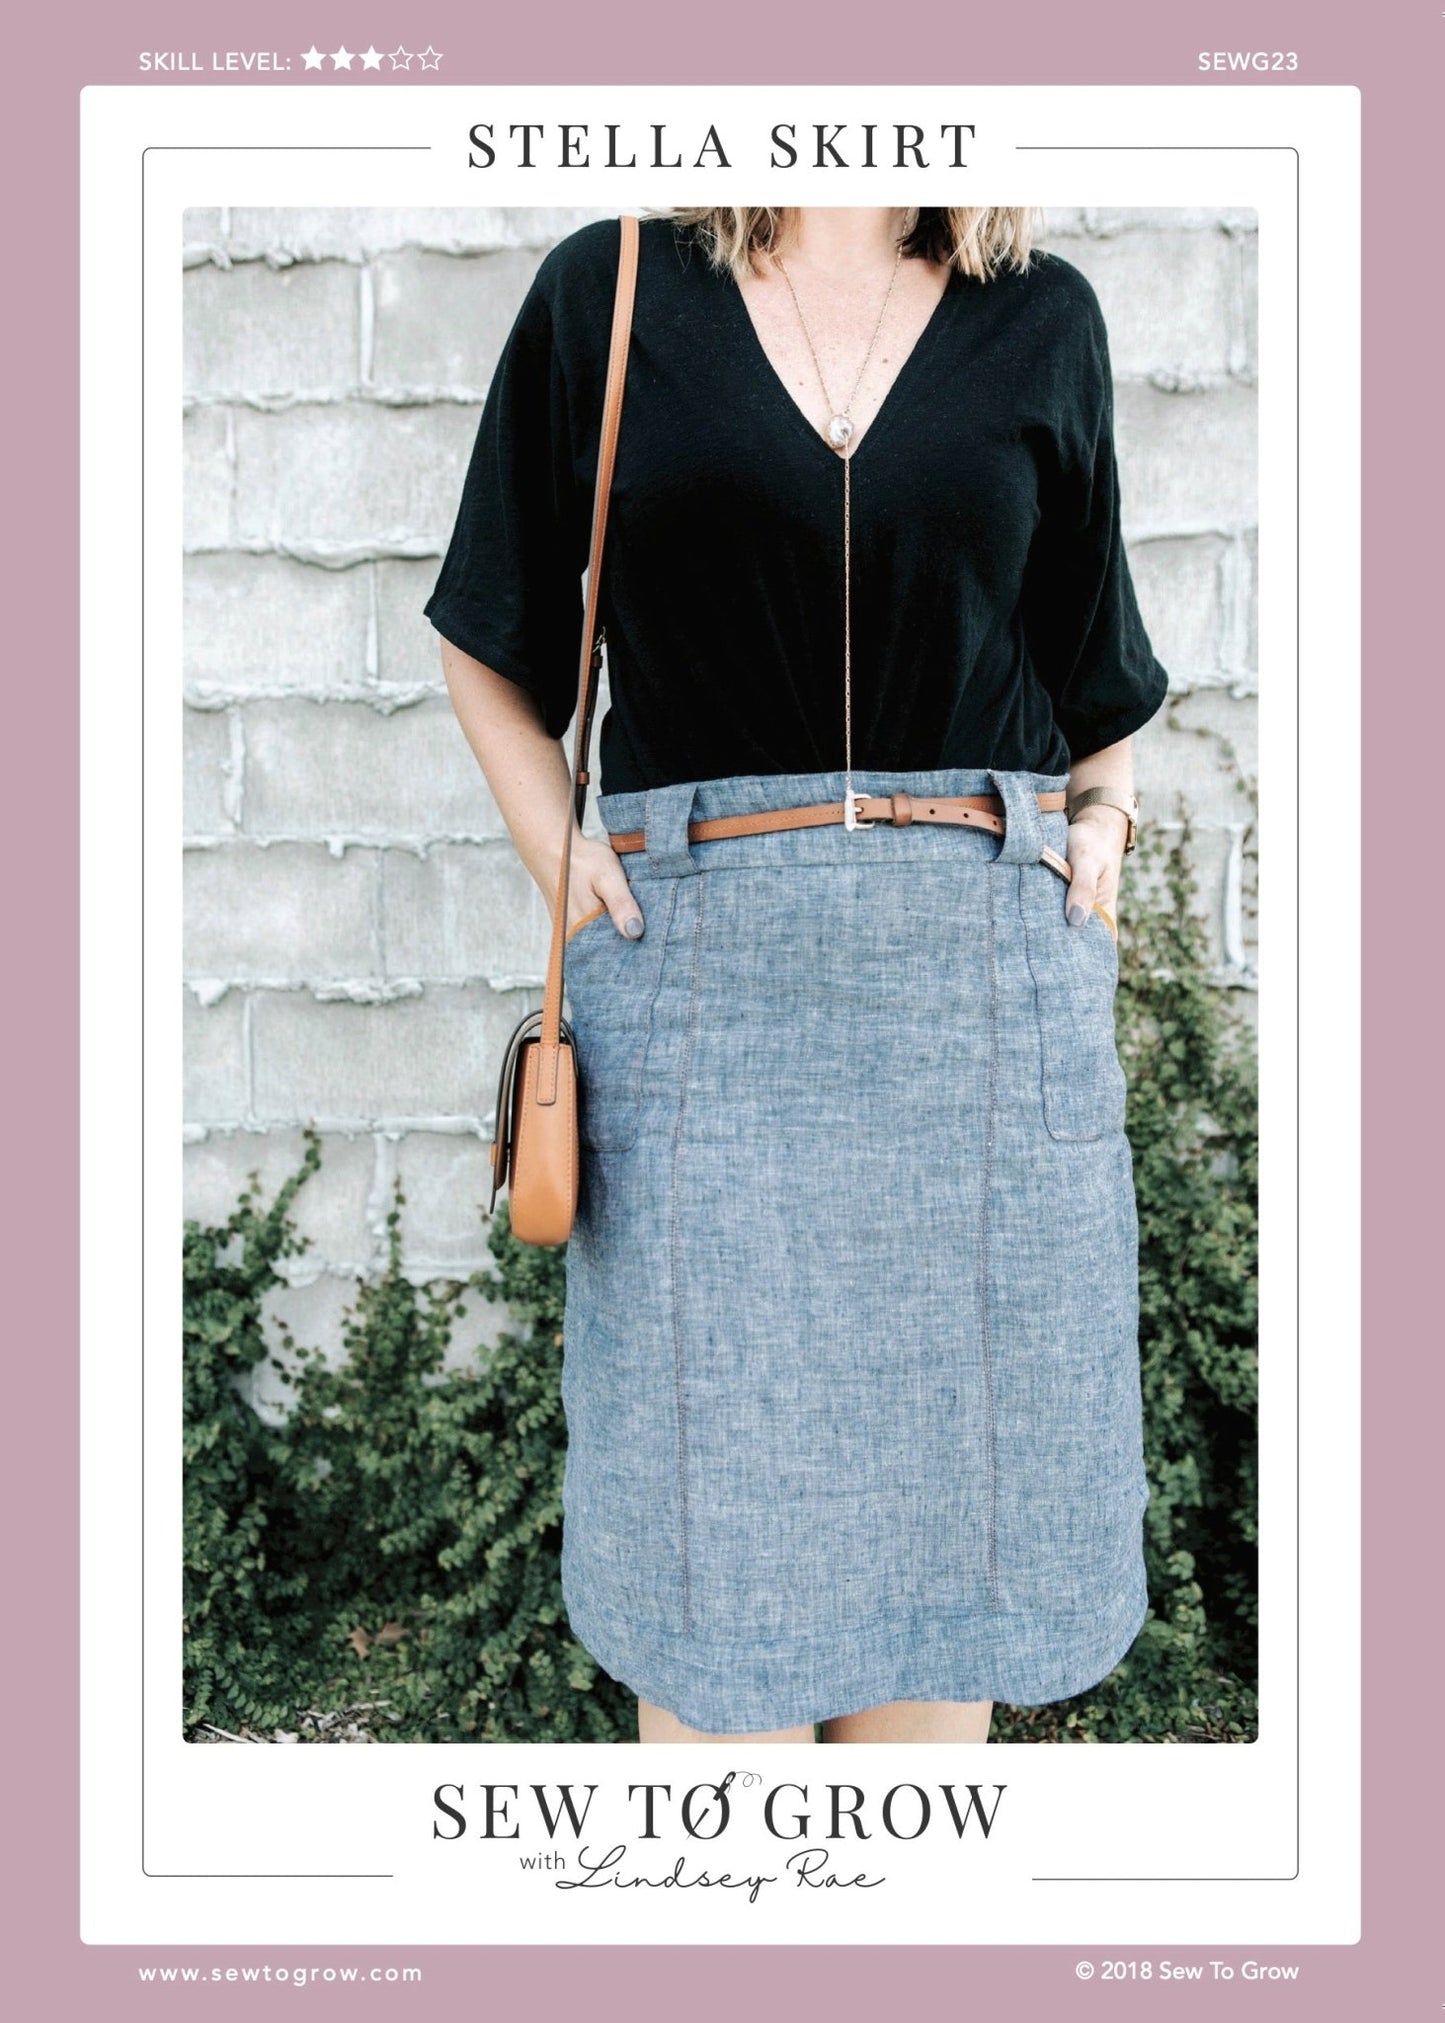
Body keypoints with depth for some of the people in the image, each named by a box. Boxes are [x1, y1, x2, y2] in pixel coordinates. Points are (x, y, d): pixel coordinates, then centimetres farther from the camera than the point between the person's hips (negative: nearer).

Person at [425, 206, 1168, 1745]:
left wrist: (1103, 814, 5)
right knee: (715, 1518, 4)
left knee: (945, 1499, 10)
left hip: (990, 967, 2)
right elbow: (490, 638, 15)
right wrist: (555, 852, 2)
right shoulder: (604, 293, 8)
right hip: (700, 972, -1)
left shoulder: (1041, 318, 13)